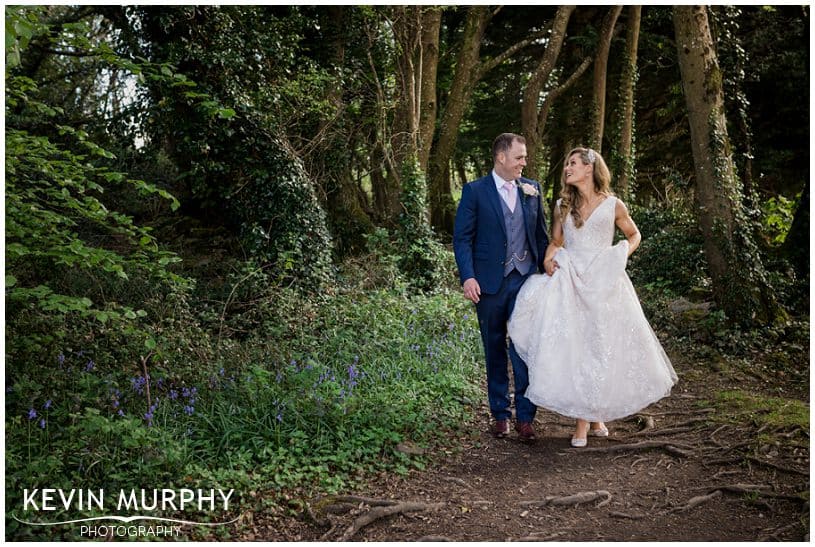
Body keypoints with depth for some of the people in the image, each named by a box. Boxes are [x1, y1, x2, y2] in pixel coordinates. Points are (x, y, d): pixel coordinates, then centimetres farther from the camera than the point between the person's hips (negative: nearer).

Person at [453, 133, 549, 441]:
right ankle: (500, 413, 22)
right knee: (495, 350, 10)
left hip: (525, 279, 2)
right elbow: (462, 238, -5)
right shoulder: (475, 191, -2)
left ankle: (525, 416, 5)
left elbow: (541, 234, 14)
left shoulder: (532, 189, 8)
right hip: (490, 283, -2)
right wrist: (468, 277, -16)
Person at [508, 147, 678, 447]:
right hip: (570, 282, 2)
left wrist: (623, 253, -3)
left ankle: (594, 414, 19)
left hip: (604, 284, -1)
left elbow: (634, 234, 15)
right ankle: (584, 419, 4)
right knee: (574, 347, -4)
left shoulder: (613, 205, 3)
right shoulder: (563, 206, 10)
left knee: (602, 347, 3)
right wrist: (548, 259, -4)